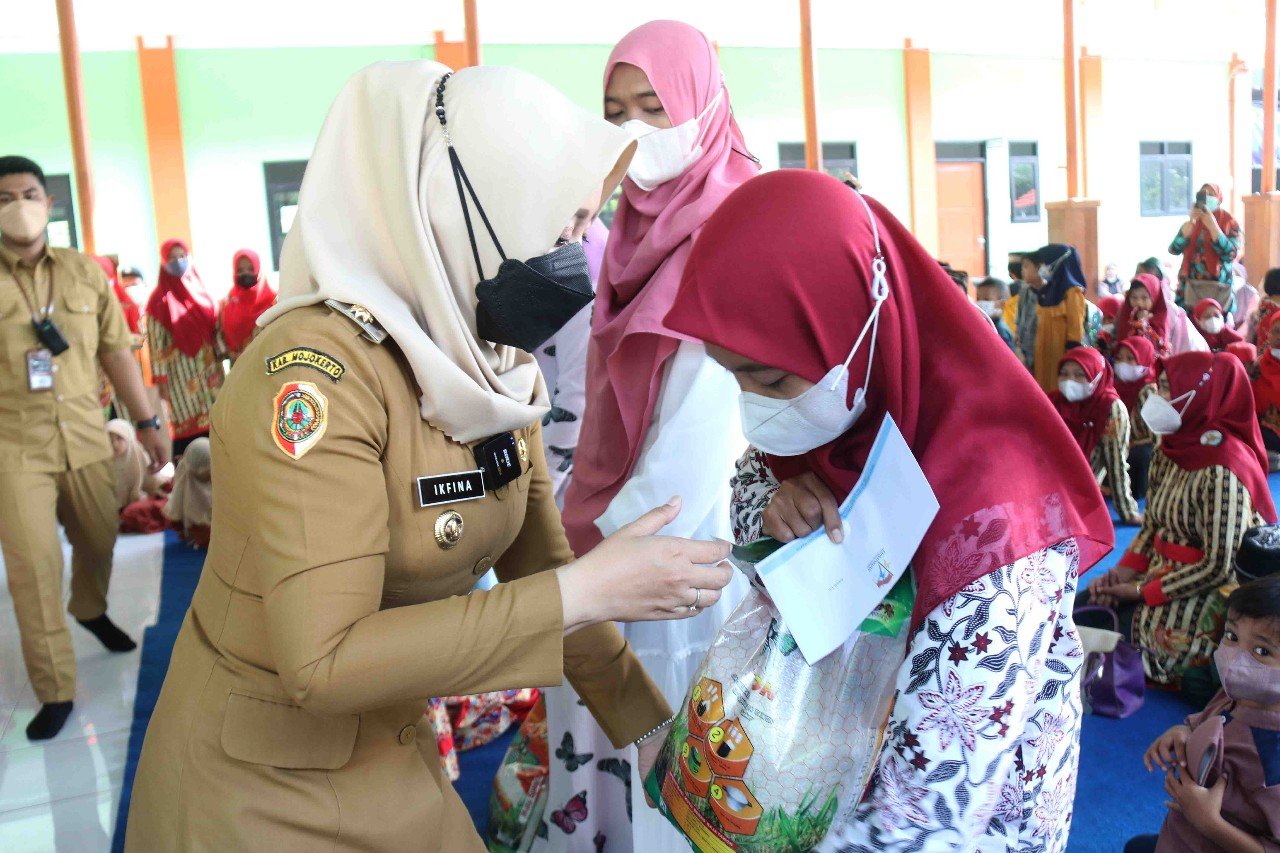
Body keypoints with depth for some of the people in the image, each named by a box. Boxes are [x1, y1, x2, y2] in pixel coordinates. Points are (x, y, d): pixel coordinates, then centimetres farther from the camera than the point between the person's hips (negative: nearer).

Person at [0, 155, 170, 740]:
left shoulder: (86, 273, 4)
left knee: (99, 541, 19)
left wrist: (146, 421, 8)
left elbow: (116, 352, 7)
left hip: (85, 438, 3)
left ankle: (91, 611, 51)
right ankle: (55, 693, 9)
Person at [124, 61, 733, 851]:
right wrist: (583, 593, -31)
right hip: (258, 787, -6)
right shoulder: (316, 370, -27)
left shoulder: (505, 366, -5)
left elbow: (542, 568, 1)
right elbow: (322, 661, -31)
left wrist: (647, 724, -3)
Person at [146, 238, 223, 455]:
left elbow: (216, 329, 12)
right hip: (181, 371, -4)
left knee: (212, 421, 3)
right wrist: (161, 378, -13)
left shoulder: (201, 292, 12)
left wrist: (221, 363, 6)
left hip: (209, 368, 4)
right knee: (187, 423, -6)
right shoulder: (161, 300, -2)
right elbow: (156, 341, -7)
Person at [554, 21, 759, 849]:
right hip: (606, 520, 7)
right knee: (602, 735, 16)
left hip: (678, 540, -7)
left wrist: (608, 538, -14)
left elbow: (699, 441, -19)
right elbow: (603, 399, 12)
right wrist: (584, 525, 8)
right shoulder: (639, 232, 10)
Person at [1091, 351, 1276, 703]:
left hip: (1210, 597, -8)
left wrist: (1143, 592, -16)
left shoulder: (1221, 471, -24)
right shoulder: (1170, 451, 2)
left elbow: (1218, 567, -24)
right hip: (1162, 578, 8)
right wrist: (1124, 572, -6)